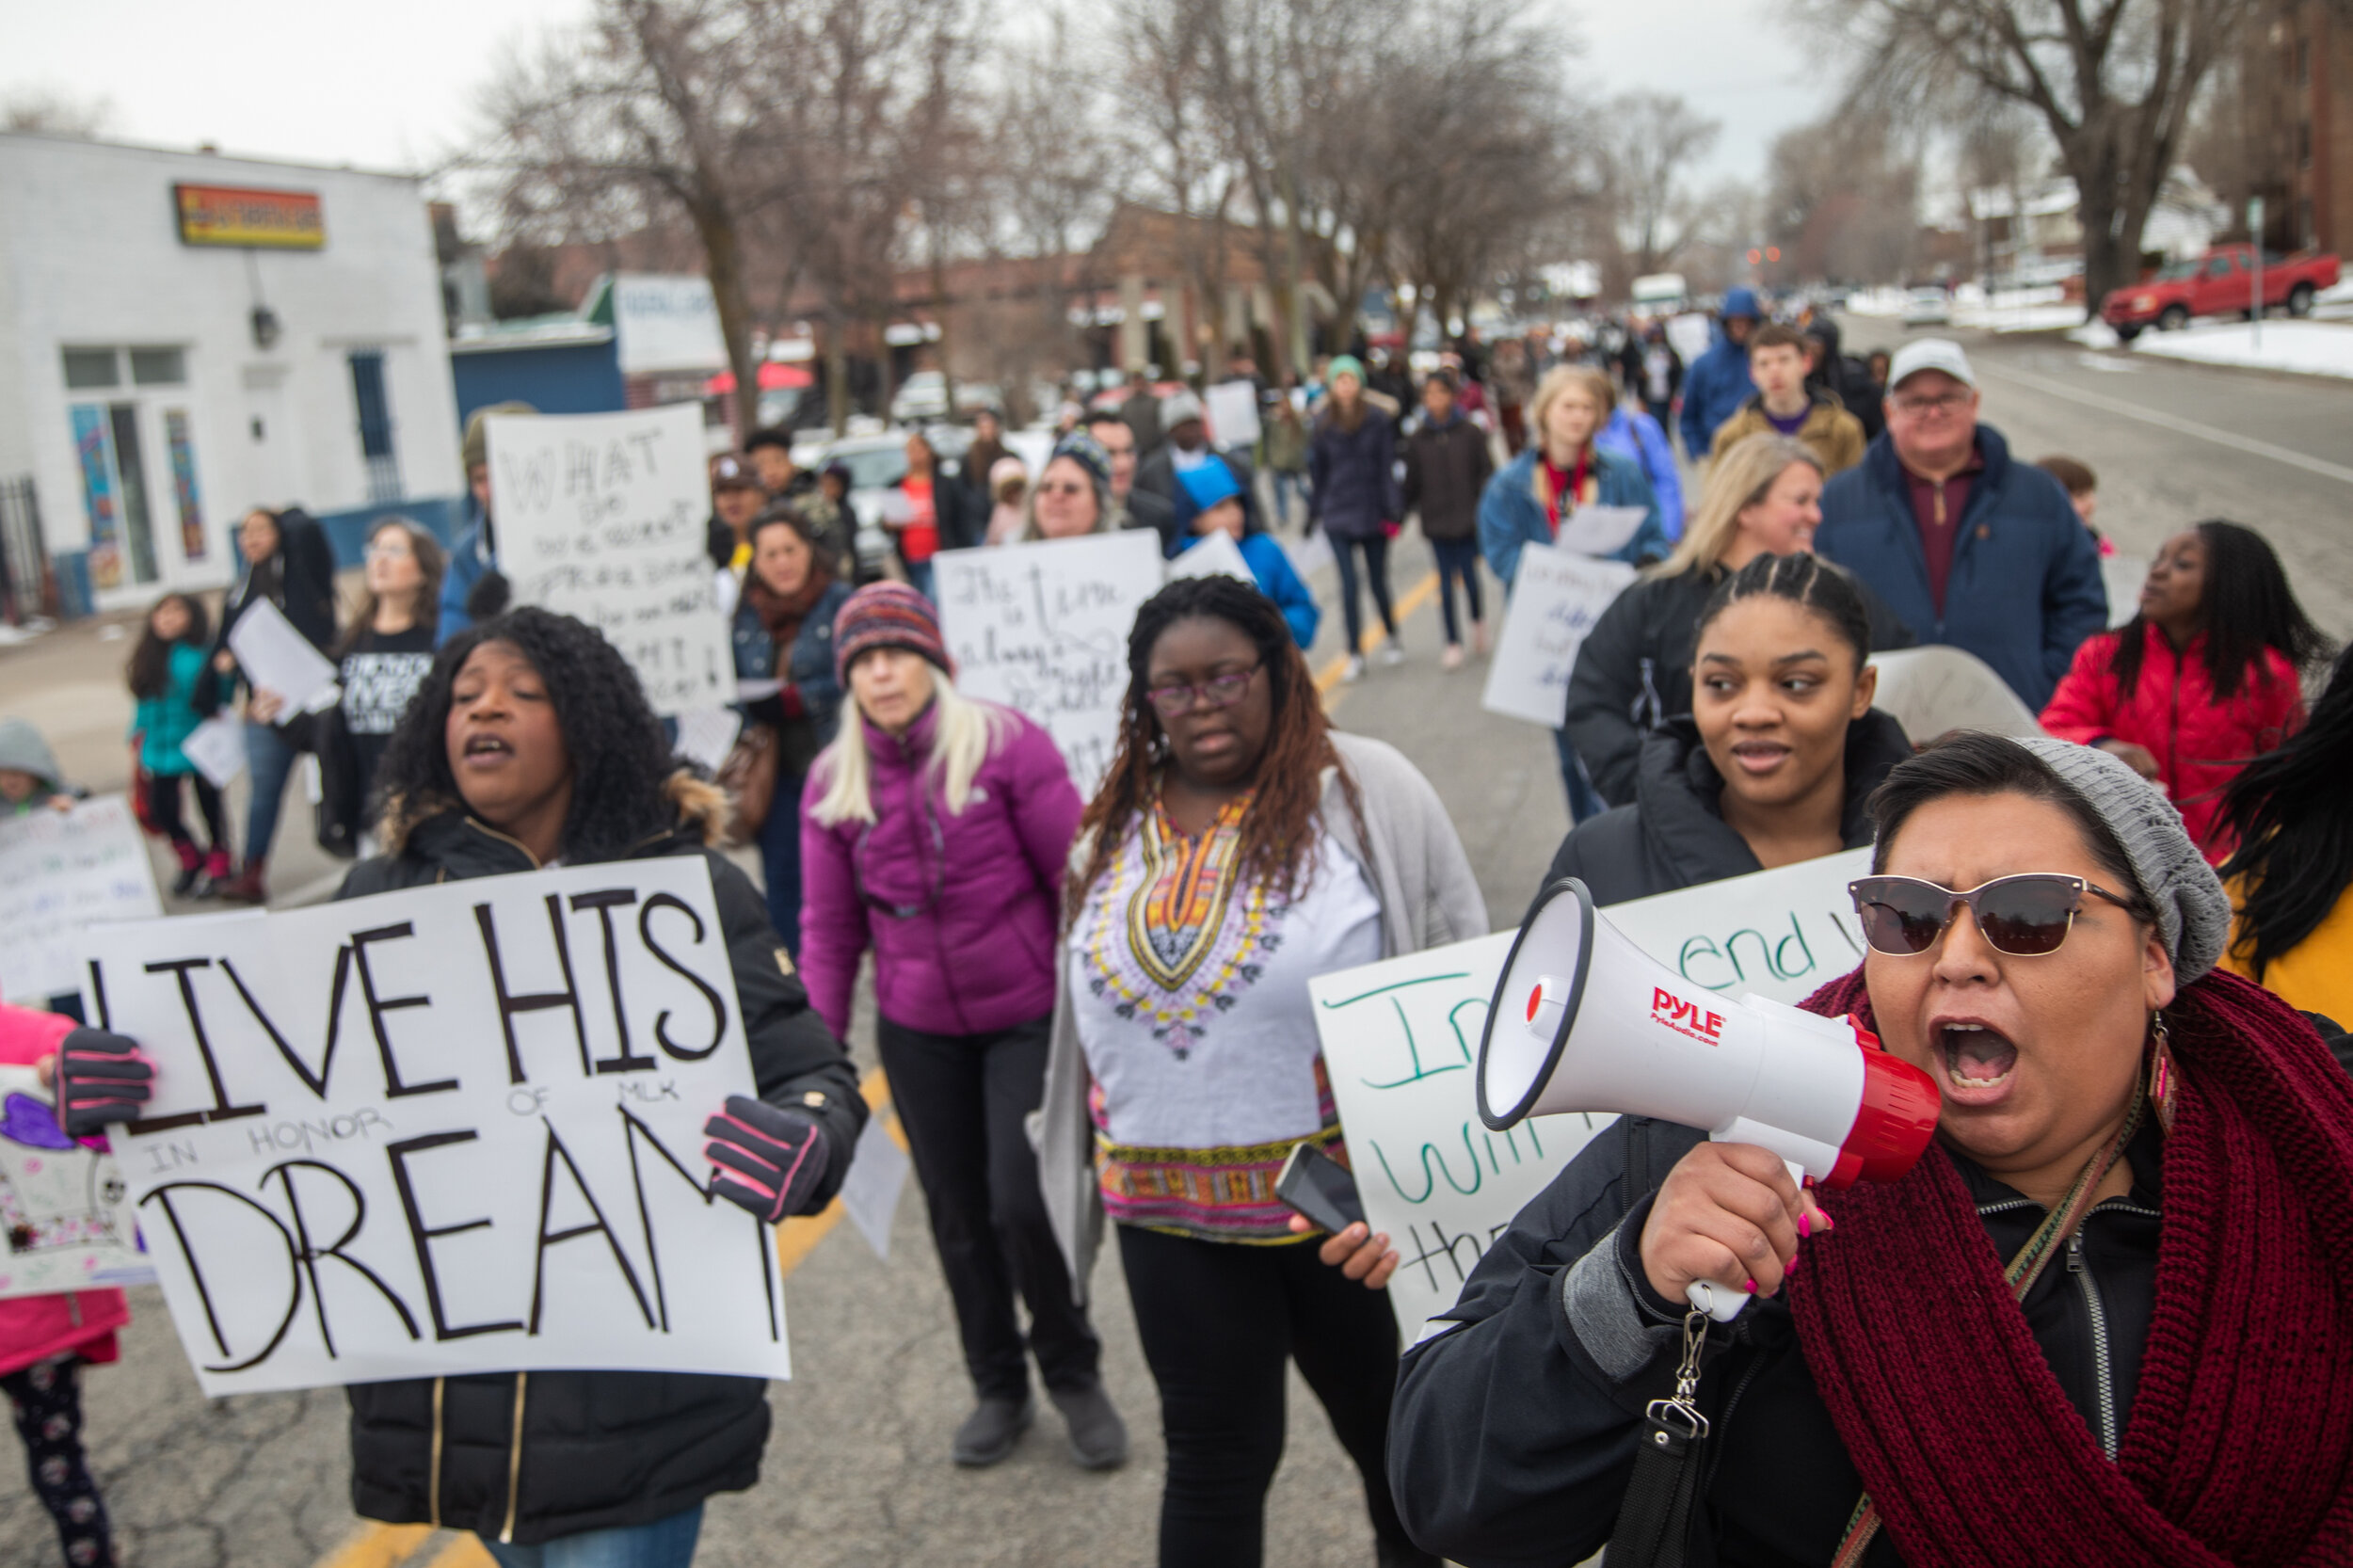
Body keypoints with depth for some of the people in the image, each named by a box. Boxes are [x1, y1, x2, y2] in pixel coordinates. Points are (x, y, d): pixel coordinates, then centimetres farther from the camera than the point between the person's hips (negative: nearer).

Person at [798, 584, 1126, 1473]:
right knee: (957, 1215, 12)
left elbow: (1076, 876, -7)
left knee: (1024, 1203, -9)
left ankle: (1073, 1375, 18)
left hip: (1028, 1015, -3)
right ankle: (996, 1388, 33)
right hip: (916, 1032, 4)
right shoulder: (833, 782, 0)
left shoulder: (1006, 744, -10)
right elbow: (829, 929, 6)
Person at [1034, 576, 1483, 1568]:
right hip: (1172, 1216, 3)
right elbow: (1091, 1012, 16)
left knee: (1393, 1428, 18)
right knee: (1213, 1459, 12)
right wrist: (1088, 1155, 18)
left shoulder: (1365, 792, -9)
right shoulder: (1114, 830, 6)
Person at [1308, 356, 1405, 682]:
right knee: (1349, 584, -3)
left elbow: (1387, 468, -5)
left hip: (1372, 513, -1)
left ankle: (1392, 638, 34)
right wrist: (1314, 511, 9)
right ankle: (1355, 655, 4)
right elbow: (1317, 471, 7)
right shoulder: (1322, 421, 0)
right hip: (1337, 515, 1)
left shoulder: (1378, 419, -5)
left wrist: (1393, 509, -10)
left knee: (1378, 581, 10)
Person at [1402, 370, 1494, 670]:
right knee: (1446, 582, 2)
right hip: (1436, 521, 1)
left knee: (1469, 575, -3)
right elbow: (1412, 483, 9)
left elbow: (1487, 473, 2)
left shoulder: (1471, 433, -1)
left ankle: (1478, 618, 29)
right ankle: (1453, 643, 13)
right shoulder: (1417, 439, 3)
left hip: (1468, 519, -1)